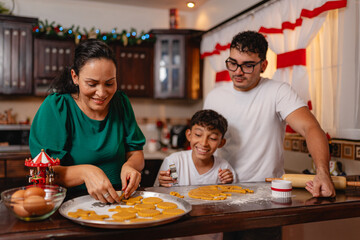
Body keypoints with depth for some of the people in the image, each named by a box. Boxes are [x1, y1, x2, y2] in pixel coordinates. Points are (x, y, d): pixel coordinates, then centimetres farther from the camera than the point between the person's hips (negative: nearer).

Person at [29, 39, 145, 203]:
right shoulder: (55, 107, -8)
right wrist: (85, 172, -30)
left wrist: (130, 165, -16)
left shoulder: (120, 102, 4)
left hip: (118, 199, 4)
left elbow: (135, 153, 7)